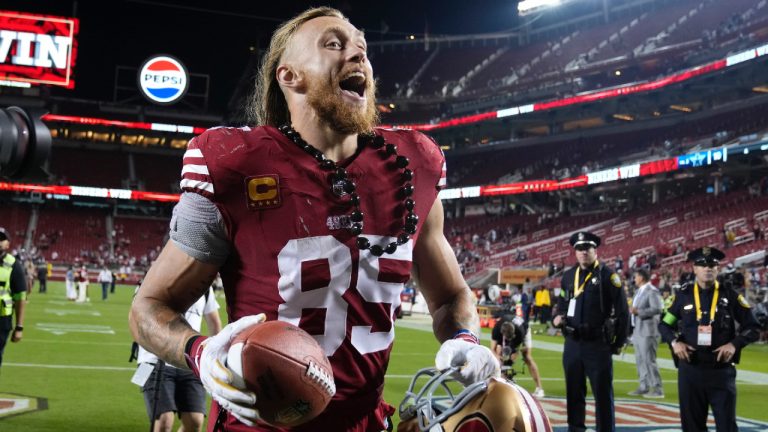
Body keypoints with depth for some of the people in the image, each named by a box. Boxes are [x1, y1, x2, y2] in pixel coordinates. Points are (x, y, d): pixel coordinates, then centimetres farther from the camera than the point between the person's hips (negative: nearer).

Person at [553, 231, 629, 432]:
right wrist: (558, 318, 0)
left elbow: (622, 311, -6)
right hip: (572, 345, 5)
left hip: (598, 345, -5)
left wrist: (619, 343, -3)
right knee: (574, 393, 12)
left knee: (603, 394, 0)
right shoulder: (568, 276, 9)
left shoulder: (607, 276, -7)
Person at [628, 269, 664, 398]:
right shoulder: (639, 291, 15)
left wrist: (638, 312, -23)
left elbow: (657, 309, -23)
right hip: (638, 330, 10)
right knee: (640, 360, 13)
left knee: (649, 359, -8)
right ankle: (644, 387, 20)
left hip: (648, 331, -9)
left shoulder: (652, 291, -14)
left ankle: (657, 389, -2)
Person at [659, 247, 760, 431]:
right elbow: (664, 324, 13)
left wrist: (735, 344, -12)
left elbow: (753, 328, 3)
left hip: (721, 370, -1)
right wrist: (674, 342, -6)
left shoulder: (730, 295, 1)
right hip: (690, 370, 1)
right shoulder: (683, 295, 4)